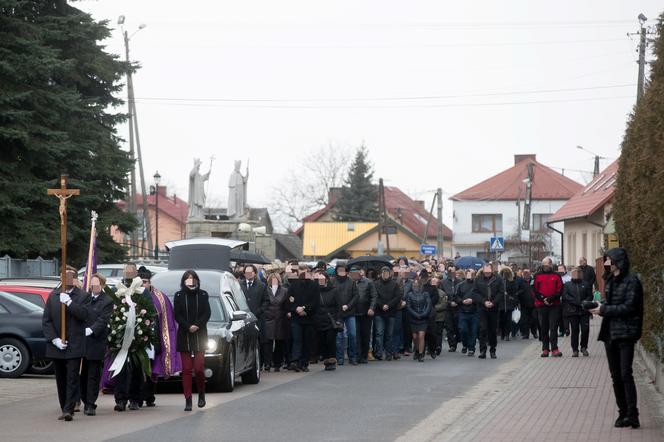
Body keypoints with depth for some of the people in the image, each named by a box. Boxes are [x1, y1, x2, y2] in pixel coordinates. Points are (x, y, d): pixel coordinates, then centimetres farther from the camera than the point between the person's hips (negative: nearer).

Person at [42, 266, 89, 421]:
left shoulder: (81, 295, 1)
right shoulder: (53, 296, 8)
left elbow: (84, 314, -14)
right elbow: (46, 320, 4)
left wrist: (68, 302, -18)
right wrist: (54, 339, -7)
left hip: (74, 345, -3)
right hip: (56, 345, 3)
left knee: (72, 378, -9)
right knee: (60, 379, 9)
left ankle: (69, 410, -13)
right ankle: (65, 409, 17)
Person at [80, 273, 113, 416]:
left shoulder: (107, 301, -2)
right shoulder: (85, 298, 11)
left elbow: (102, 320, -12)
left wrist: (90, 330, -25)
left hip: (96, 344, -4)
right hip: (81, 342, 4)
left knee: (93, 376, 0)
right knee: (82, 375, 8)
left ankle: (90, 405, 3)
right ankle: (86, 402, 19)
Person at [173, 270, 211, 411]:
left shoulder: (203, 295, 6)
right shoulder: (179, 296, 4)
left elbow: (207, 314, 1)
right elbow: (177, 315, 0)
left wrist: (197, 325, -14)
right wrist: (188, 327, -14)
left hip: (200, 335, 0)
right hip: (184, 336, 0)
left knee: (199, 368, -6)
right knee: (186, 369, -2)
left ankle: (201, 394, 18)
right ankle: (188, 400, 0)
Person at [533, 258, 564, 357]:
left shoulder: (556, 276, 8)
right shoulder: (538, 276, 9)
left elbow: (560, 291, 1)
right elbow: (535, 290, 4)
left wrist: (550, 299, -13)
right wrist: (543, 299, -10)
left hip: (554, 305, -1)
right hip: (541, 305, 1)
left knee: (554, 327, -7)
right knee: (543, 328, 4)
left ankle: (554, 349, -9)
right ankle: (545, 349, 10)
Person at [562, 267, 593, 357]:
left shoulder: (585, 285, 13)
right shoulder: (567, 285, 9)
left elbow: (590, 296, 9)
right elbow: (565, 296, -3)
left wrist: (584, 303, -12)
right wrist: (578, 303, -13)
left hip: (584, 311, 1)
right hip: (572, 311, -1)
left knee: (585, 329, -7)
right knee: (574, 330, 1)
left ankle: (584, 347, 11)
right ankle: (575, 350, 8)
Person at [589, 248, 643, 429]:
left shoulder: (631, 281, -10)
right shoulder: (609, 281, 14)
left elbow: (629, 307, -16)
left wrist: (604, 309, -15)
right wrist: (599, 307, -1)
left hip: (625, 333, -8)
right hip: (610, 333, 8)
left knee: (625, 374, -14)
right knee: (616, 376, 9)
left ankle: (632, 414, -16)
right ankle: (623, 412, 15)